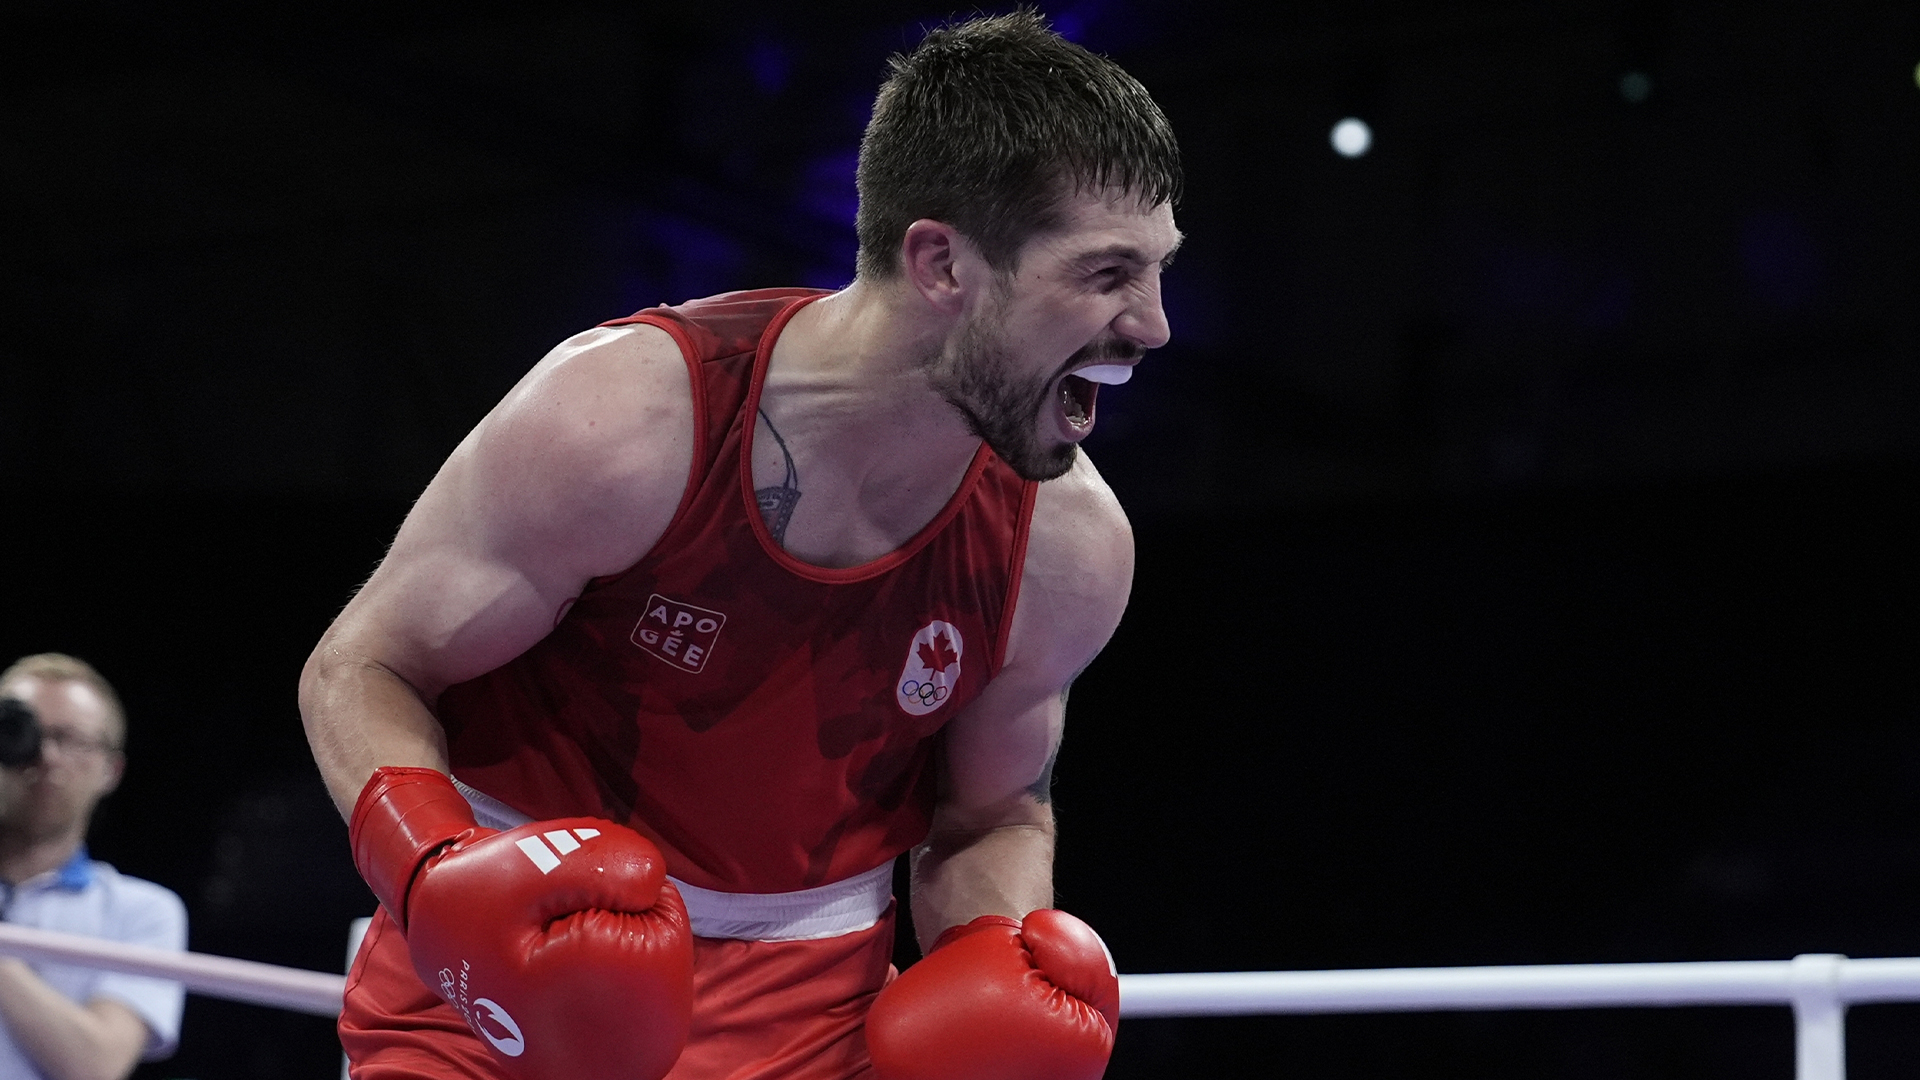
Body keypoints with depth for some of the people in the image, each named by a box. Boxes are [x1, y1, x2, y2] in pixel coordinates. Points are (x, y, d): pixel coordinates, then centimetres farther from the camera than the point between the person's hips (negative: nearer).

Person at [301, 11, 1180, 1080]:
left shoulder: (1070, 548, -12)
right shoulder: (619, 421, -23)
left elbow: (994, 814, 6)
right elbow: (358, 670, -13)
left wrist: (1000, 956, -15)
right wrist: (437, 871, -31)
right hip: (493, 979, -3)